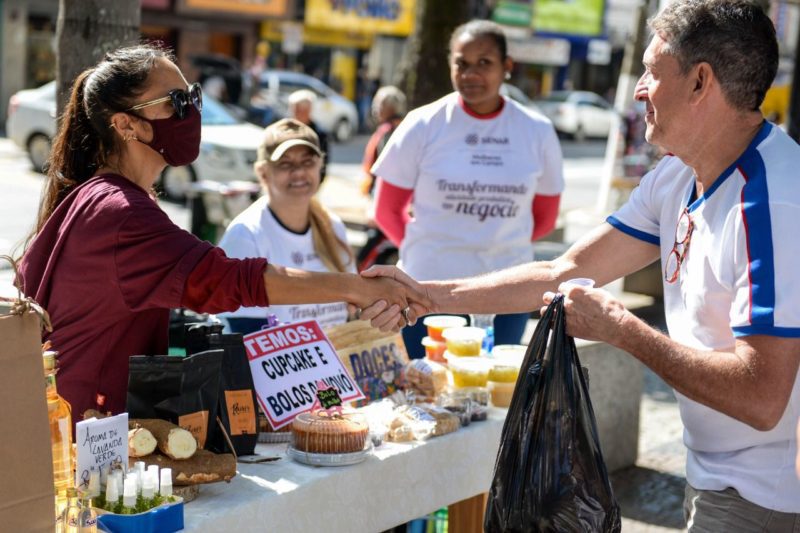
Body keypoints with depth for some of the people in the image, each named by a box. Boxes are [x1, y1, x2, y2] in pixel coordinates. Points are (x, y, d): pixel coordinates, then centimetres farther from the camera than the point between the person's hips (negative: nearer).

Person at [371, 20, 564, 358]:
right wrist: (432, 249, 5)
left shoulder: (538, 132, 3)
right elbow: (387, 212, 3)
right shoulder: (423, 126, -3)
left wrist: (502, 246, 10)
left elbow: (544, 219, 13)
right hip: (430, 290, -2)